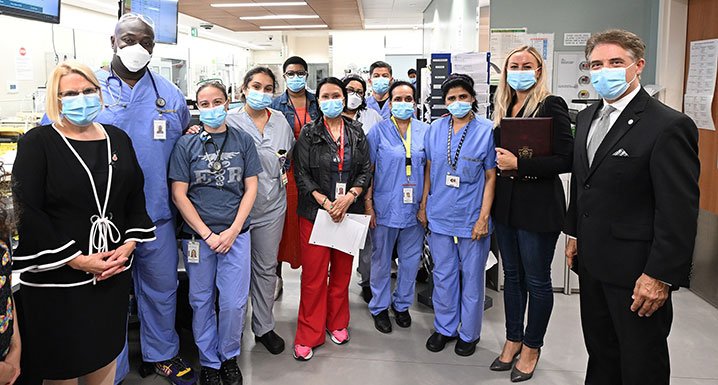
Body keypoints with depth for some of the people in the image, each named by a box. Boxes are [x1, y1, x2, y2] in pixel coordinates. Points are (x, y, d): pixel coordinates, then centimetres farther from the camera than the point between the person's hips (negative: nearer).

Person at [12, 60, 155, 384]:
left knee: (105, 357, 15)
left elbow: (137, 196, 12)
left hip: (113, 271, 4)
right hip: (57, 275, -4)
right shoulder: (37, 142, -7)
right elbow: (25, 212, -12)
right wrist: (75, 260, -15)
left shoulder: (118, 139, 8)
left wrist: (130, 243, -2)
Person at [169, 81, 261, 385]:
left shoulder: (243, 141, 3)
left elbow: (251, 188, 2)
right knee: (201, 301, 9)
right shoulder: (186, 145, 1)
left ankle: (229, 357, 26)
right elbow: (179, 194, -2)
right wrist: (207, 234, -9)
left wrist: (233, 231, -7)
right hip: (197, 235, 0)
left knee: (234, 302, 0)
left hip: (236, 233, 0)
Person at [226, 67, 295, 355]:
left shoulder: (281, 121, 7)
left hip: (272, 207, 4)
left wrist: (283, 172, 10)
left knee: (267, 268, 12)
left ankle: (264, 327, 26)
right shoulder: (231, 122, -7)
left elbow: (290, 154, 21)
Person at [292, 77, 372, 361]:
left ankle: (337, 323, 29)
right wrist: (326, 203, -14)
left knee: (342, 271, 11)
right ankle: (308, 335, 10)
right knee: (313, 274, -1)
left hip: (349, 211, 2)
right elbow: (302, 175, -3)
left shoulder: (357, 133, 8)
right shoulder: (308, 134, 1)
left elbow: (365, 171, 4)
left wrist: (348, 198, -12)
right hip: (316, 211, -2)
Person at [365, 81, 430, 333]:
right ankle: (379, 307, 27)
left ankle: (401, 303, 34)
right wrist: (368, 203, -8)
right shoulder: (378, 131, -3)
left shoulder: (425, 131, 4)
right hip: (385, 207, -3)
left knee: (411, 260, 13)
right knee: (382, 260, 9)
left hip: (415, 208, 3)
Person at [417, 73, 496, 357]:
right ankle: (444, 327, 31)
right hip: (439, 216, 3)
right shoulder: (436, 129, 3)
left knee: (471, 277, 10)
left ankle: (469, 333, 28)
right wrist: (423, 206, 10)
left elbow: (491, 177, -6)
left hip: (471, 219, -3)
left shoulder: (487, 131, -7)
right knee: (443, 275, 14)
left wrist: (483, 217, -11)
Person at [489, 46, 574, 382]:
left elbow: (566, 159, -16)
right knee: (512, 275, 15)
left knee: (537, 280, 7)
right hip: (505, 203, 6)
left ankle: (531, 347, 24)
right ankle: (513, 340, 30)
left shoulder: (551, 105, -10)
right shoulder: (503, 108, 10)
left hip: (538, 205, -6)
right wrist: (500, 163, 1)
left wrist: (518, 163, -19)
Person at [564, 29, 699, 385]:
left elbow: (679, 211, -18)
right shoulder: (587, 117, 9)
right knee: (600, 352, 22)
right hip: (592, 262, 7)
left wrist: (661, 276, -19)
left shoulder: (669, 126, -16)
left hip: (636, 270, -7)